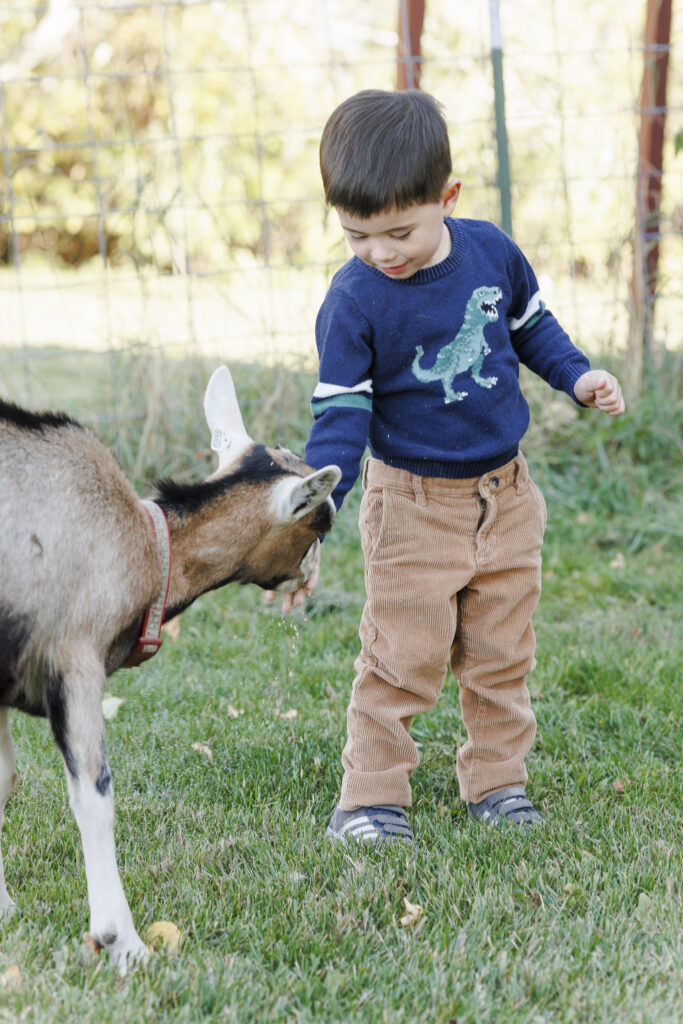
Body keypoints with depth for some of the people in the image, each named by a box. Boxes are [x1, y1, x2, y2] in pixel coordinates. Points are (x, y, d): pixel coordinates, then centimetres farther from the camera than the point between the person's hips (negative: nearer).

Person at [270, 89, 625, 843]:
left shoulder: (491, 251, -6)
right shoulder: (353, 301, -17)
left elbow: (530, 324, 15)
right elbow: (340, 418, -15)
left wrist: (577, 376, 1)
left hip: (505, 495, 4)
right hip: (413, 504, -4)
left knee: (501, 654, 12)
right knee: (401, 659, -2)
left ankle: (496, 780, 26)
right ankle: (371, 795, 11)